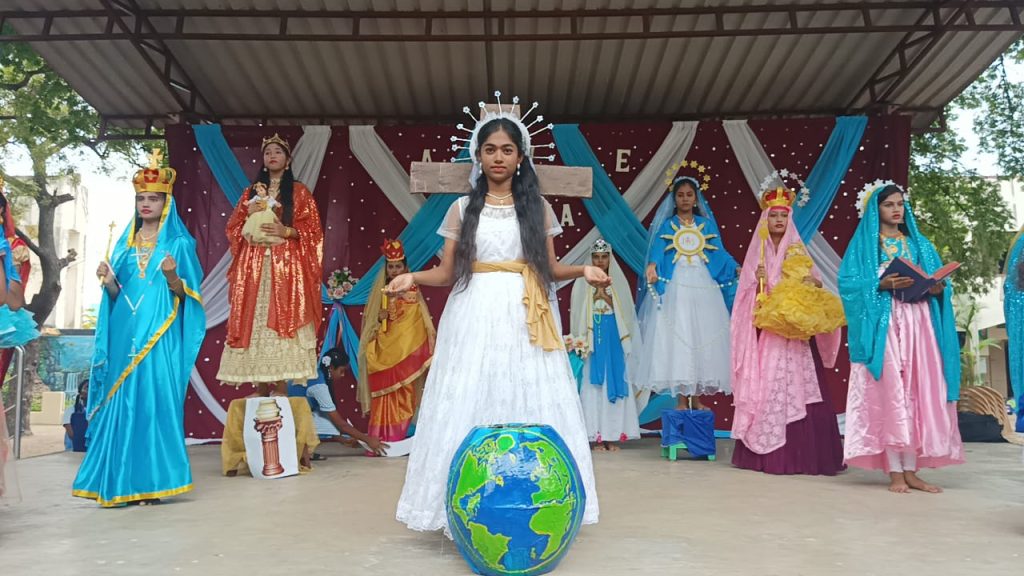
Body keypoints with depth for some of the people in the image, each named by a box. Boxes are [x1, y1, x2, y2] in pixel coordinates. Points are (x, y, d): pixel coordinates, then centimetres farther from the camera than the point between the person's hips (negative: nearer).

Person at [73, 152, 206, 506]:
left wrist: (172, 276, -21)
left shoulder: (179, 243, 3)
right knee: (121, 401, 2)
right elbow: (116, 294, 14)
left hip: (159, 333, -4)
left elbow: (184, 293, -2)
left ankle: (151, 482, 1)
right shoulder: (125, 242, 15)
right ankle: (120, 482, 9)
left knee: (155, 398, -6)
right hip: (125, 331, 4)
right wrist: (108, 279, -6)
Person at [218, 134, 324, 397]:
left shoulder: (299, 192, 6)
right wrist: (248, 214, -4)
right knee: (254, 320, -1)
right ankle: (260, 390, 5)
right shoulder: (251, 192, 16)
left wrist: (286, 231, -14)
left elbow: (312, 230, 1)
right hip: (254, 265, 3)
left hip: (286, 266, -3)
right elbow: (233, 228, 15)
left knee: (282, 319, -8)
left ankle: (280, 388, -3)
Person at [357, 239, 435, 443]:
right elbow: (369, 322, 15)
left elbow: (419, 325, 0)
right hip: (382, 352, 2)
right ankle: (379, 440, 0)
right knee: (382, 394, -2)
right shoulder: (380, 292, 11)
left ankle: (398, 439, -1)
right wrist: (379, 319, -6)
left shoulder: (412, 293, 3)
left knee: (401, 395, -5)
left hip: (404, 353, -2)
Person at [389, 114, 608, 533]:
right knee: (470, 408, -1)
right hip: (475, 317, 0)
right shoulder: (462, 208, 8)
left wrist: (583, 270, -9)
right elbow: (447, 273, 5)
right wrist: (412, 277, -12)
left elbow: (550, 269, 8)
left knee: (530, 408, 0)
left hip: (525, 318, 0)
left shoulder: (538, 207, 10)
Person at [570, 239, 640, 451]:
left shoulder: (618, 282, 9)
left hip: (613, 338, 2)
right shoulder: (583, 283, 4)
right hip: (592, 339, -2)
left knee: (613, 383, 0)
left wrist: (605, 296, -7)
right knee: (593, 384, -3)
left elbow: (624, 313, 2)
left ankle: (612, 435, 5)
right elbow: (579, 314, 1)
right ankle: (597, 436, -1)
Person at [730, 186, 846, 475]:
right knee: (766, 386, -5)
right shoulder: (758, 251, 9)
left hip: (793, 332, 1)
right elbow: (748, 293, 6)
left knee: (796, 387, -6)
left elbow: (816, 282, 9)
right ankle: (767, 454, 2)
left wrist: (812, 283, -13)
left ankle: (800, 454, 1)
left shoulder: (797, 251, 11)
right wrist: (757, 281, -14)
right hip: (766, 330, 0)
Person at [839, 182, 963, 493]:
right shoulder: (864, 243, 6)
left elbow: (939, 283, 14)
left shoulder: (919, 243, 19)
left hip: (918, 324, 4)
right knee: (890, 393, -8)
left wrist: (938, 288, -8)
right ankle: (895, 472, -4)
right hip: (883, 325, -4)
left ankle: (911, 470, 5)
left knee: (918, 393, 0)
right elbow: (847, 282, -5)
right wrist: (881, 285, -18)